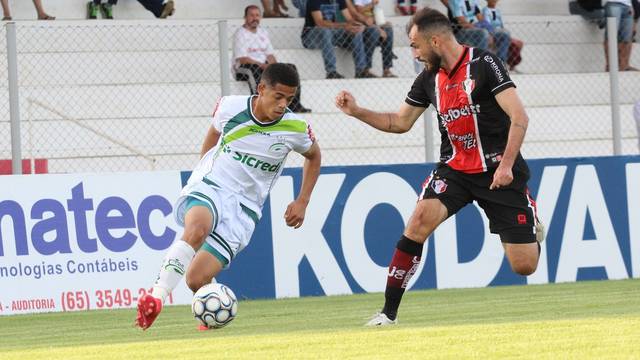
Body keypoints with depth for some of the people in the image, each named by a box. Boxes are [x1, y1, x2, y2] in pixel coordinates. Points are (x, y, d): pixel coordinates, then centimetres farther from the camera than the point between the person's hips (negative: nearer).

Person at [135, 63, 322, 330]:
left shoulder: (295, 129, -3)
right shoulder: (229, 107, -4)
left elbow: (314, 156, 19)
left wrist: (302, 202, 12)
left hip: (243, 208, 0)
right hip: (208, 188, 0)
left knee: (196, 279, -17)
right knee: (197, 228, -39)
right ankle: (157, 298, -41)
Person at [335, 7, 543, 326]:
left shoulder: (483, 64, -12)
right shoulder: (429, 79, 7)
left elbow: (519, 117, -16)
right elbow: (400, 122, 20)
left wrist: (506, 165, -24)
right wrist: (356, 112, 9)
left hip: (499, 171, -4)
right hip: (455, 168, 4)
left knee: (524, 266, -6)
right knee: (421, 217, -25)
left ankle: (532, 229, 33)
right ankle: (389, 312, -22)